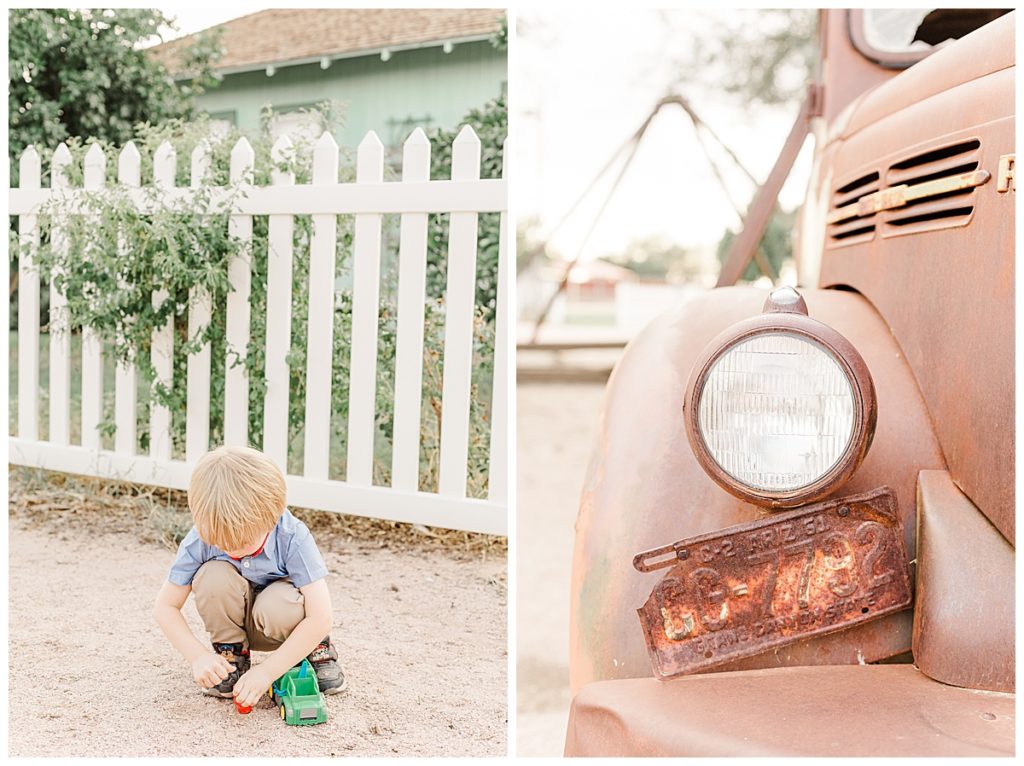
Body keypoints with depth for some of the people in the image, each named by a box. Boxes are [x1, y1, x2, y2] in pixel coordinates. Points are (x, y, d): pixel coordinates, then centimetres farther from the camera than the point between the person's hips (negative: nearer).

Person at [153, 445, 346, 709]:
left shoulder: (293, 537, -31)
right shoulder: (199, 541, -24)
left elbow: (320, 617, -32)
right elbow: (165, 607, -14)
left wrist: (267, 671, -34)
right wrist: (199, 656, -29)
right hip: (233, 618, 2)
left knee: (276, 608, -38)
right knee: (213, 576, -30)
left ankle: (318, 650, -4)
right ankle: (232, 657, -6)